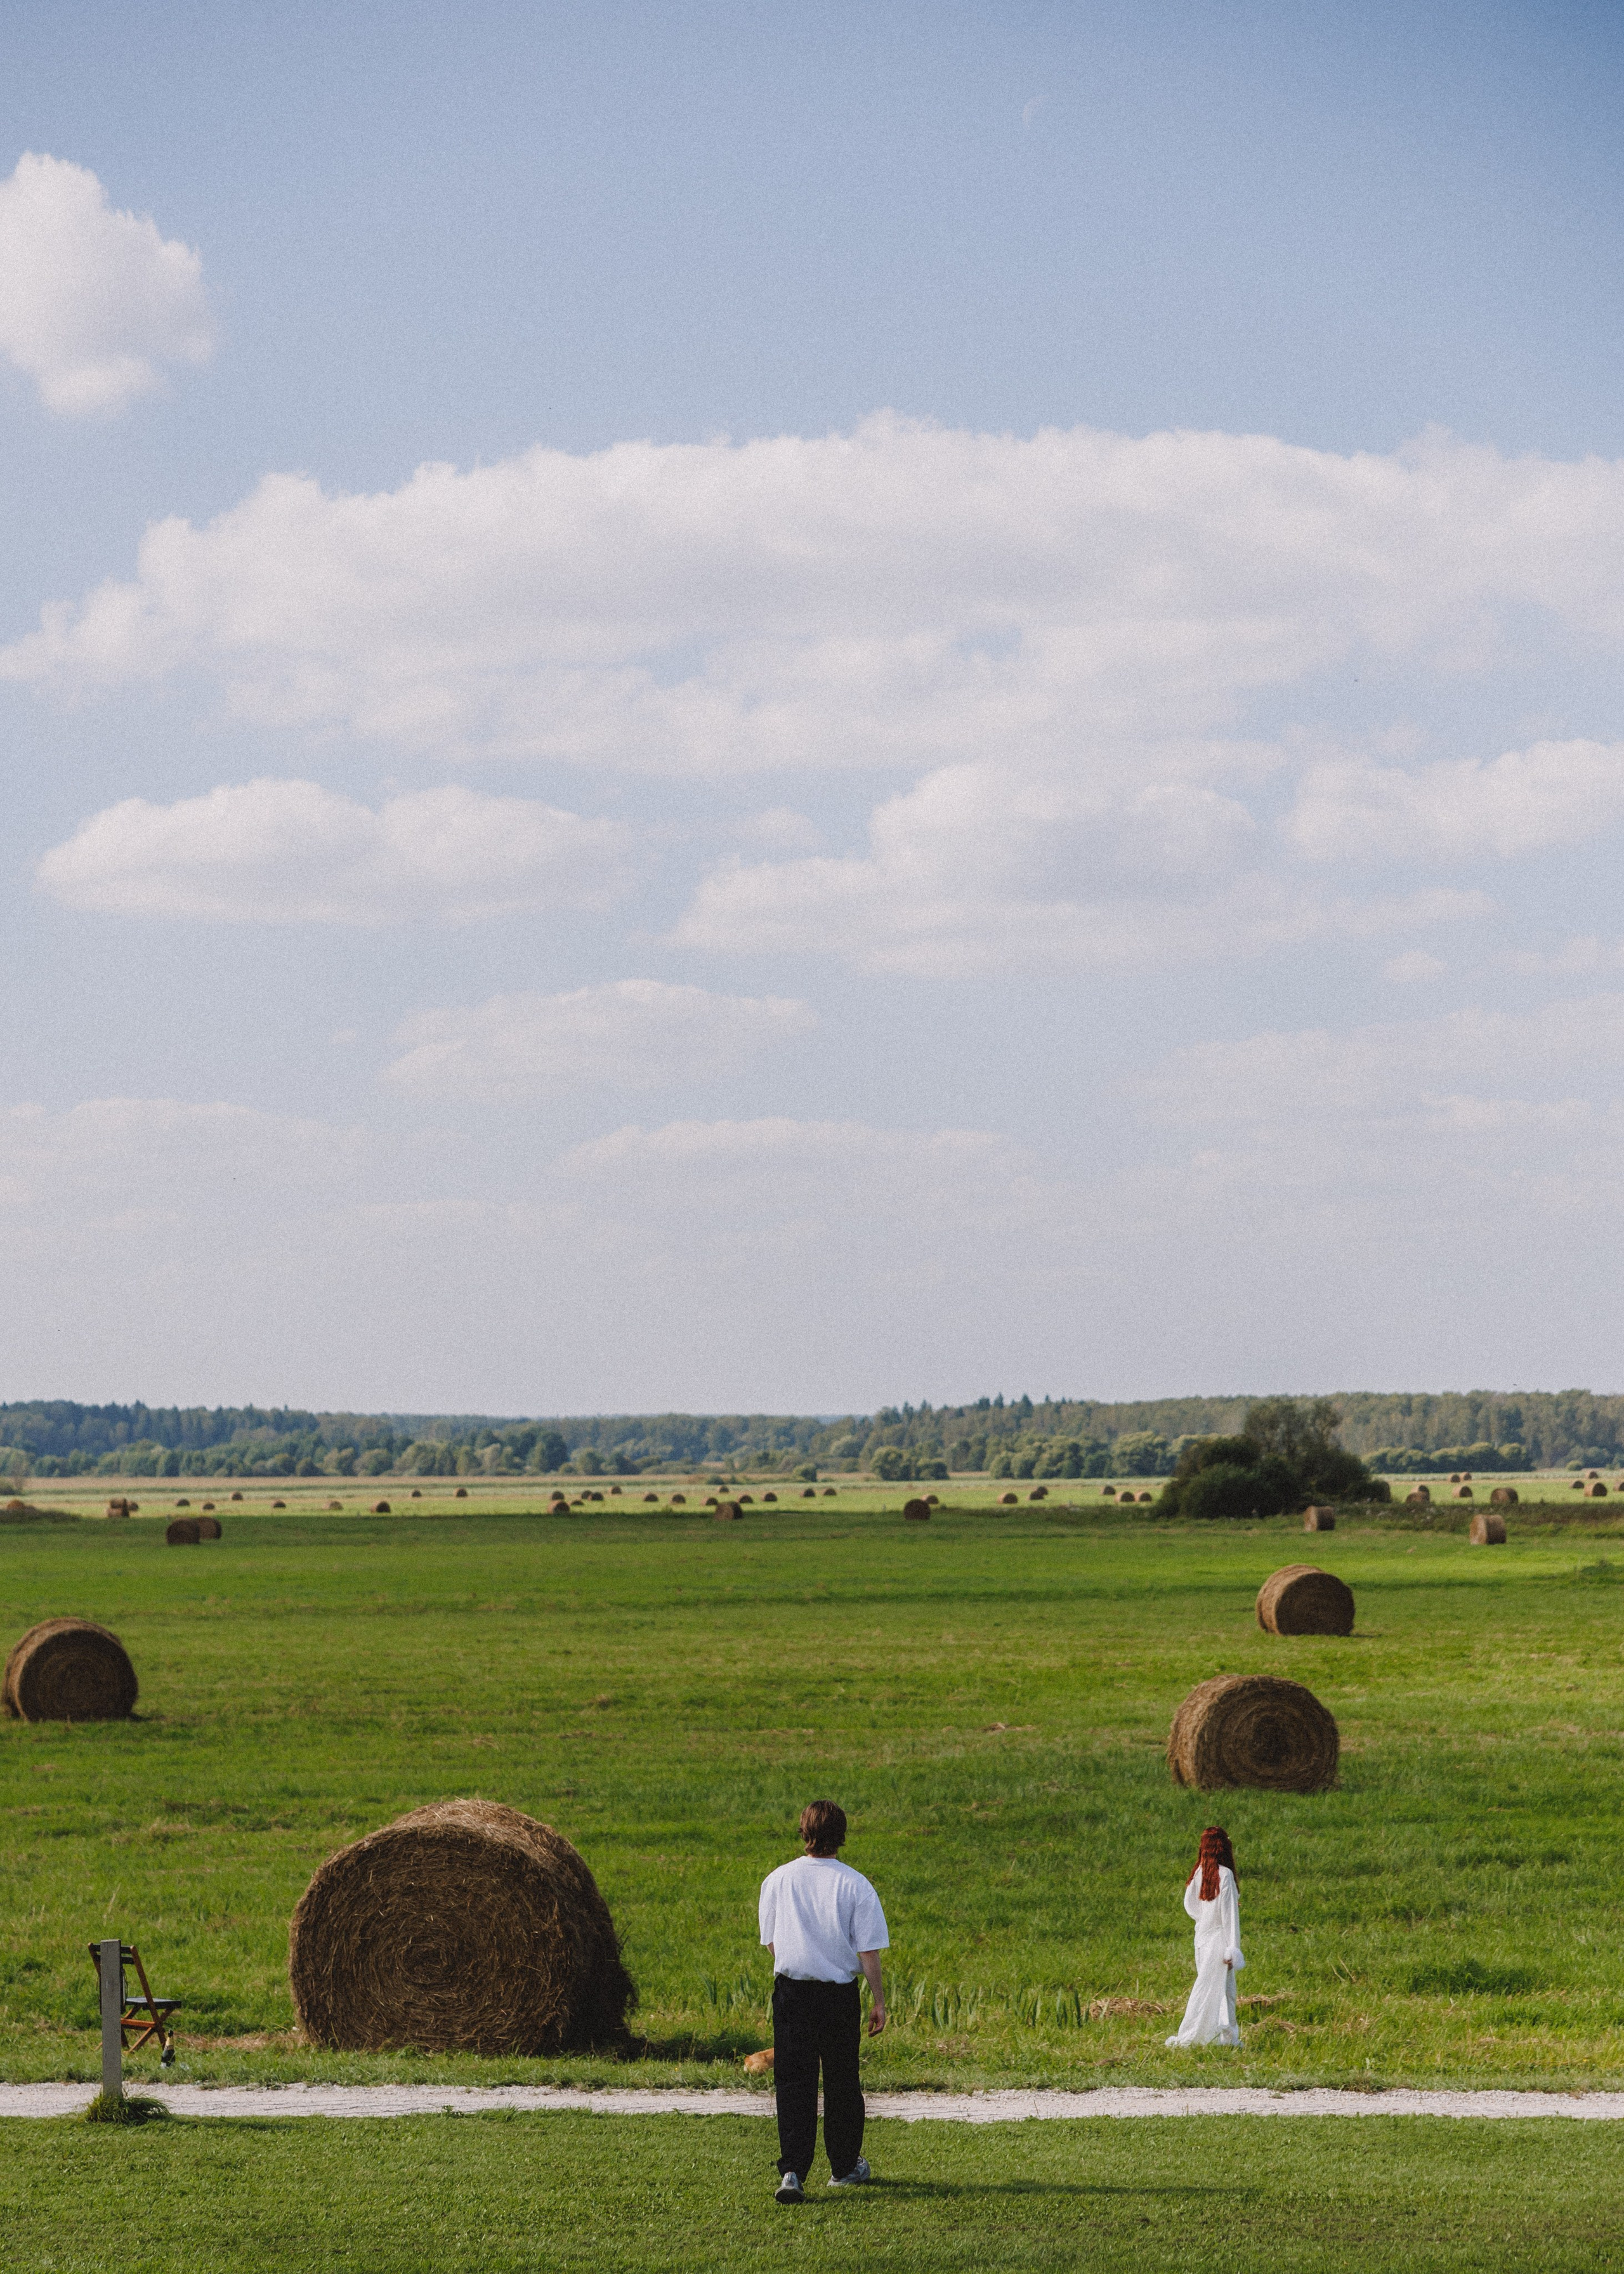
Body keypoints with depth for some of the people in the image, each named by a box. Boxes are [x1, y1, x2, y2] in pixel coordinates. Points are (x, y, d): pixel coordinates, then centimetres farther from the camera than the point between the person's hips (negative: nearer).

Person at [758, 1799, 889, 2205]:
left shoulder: (777, 1879, -1)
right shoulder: (855, 1885, -9)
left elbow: (770, 1943, 8)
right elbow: (868, 1950, -8)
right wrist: (878, 2001, 1)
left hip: (790, 1992, 1)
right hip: (840, 1994, -1)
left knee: (793, 2082, 0)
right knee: (842, 2081, 14)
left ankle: (792, 2172, -14)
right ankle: (845, 2167, 27)